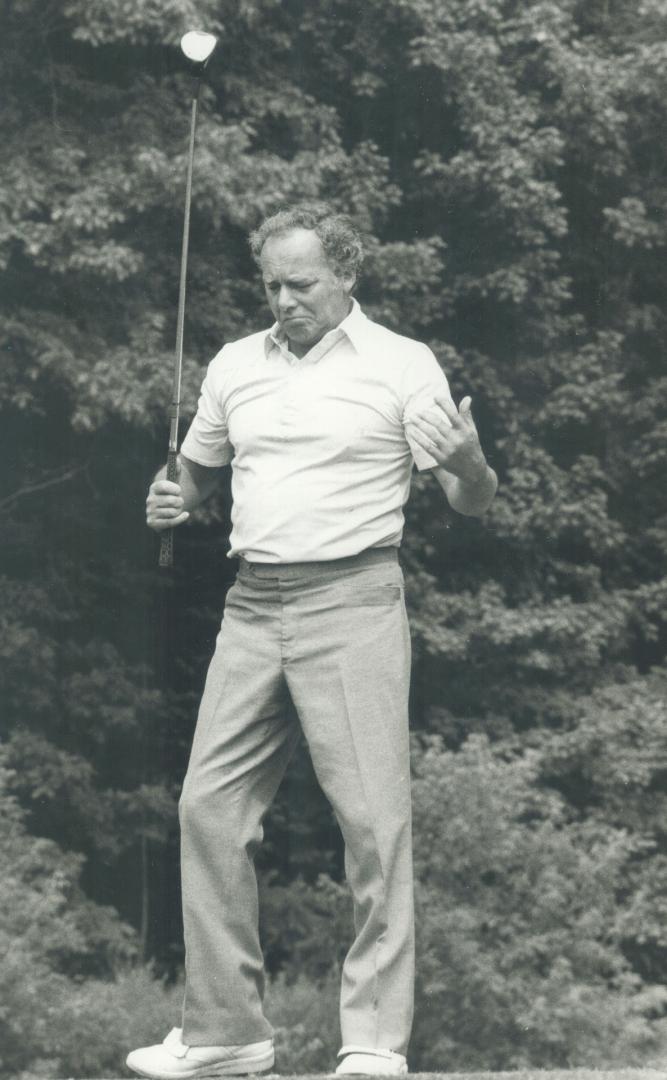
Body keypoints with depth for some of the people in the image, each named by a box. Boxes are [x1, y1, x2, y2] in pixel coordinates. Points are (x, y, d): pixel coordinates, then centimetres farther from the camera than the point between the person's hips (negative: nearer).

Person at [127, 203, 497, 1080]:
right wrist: (174, 503, 3)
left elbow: (472, 503, -1)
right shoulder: (235, 365, 14)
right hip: (253, 607, 5)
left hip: (351, 603, -5)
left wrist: (467, 463, -24)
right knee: (209, 809, 3)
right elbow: (199, 469, 27)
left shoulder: (402, 365, 0)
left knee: (373, 820, -8)